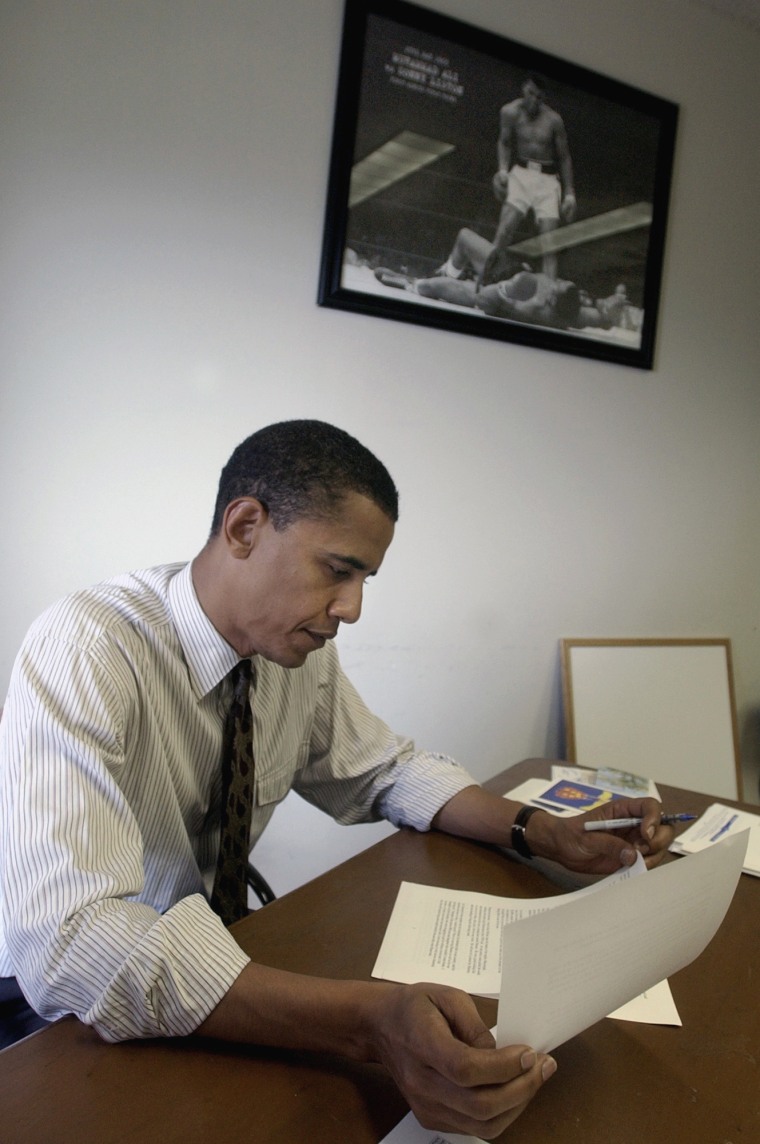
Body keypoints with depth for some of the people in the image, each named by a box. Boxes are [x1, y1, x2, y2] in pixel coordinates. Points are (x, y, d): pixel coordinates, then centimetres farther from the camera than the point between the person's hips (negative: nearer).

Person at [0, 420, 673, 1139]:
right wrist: (369, 1023, -46)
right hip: (71, 1020, -5)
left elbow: (385, 770, 6)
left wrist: (548, 835, -9)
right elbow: (66, 941, -37)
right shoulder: (85, 649, -28)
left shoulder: (301, 649, -9)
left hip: (212, 953, 5)